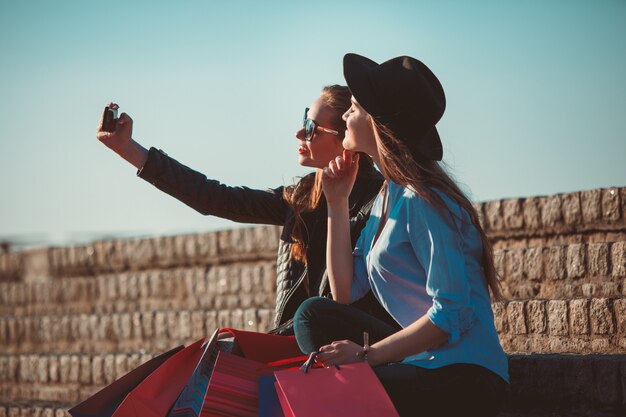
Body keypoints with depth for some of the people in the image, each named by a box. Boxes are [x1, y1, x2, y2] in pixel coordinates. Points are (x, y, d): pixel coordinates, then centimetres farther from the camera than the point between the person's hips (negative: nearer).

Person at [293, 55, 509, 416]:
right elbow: (345, 293, 10)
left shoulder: (422, 200, -16)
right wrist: (337, 203, 9)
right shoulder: (388, 197, 14)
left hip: (464, 379, -9)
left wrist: (366, 355, -22)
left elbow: (452, 313, -22)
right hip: (424, 362, 9)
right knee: (315, 314, 3)